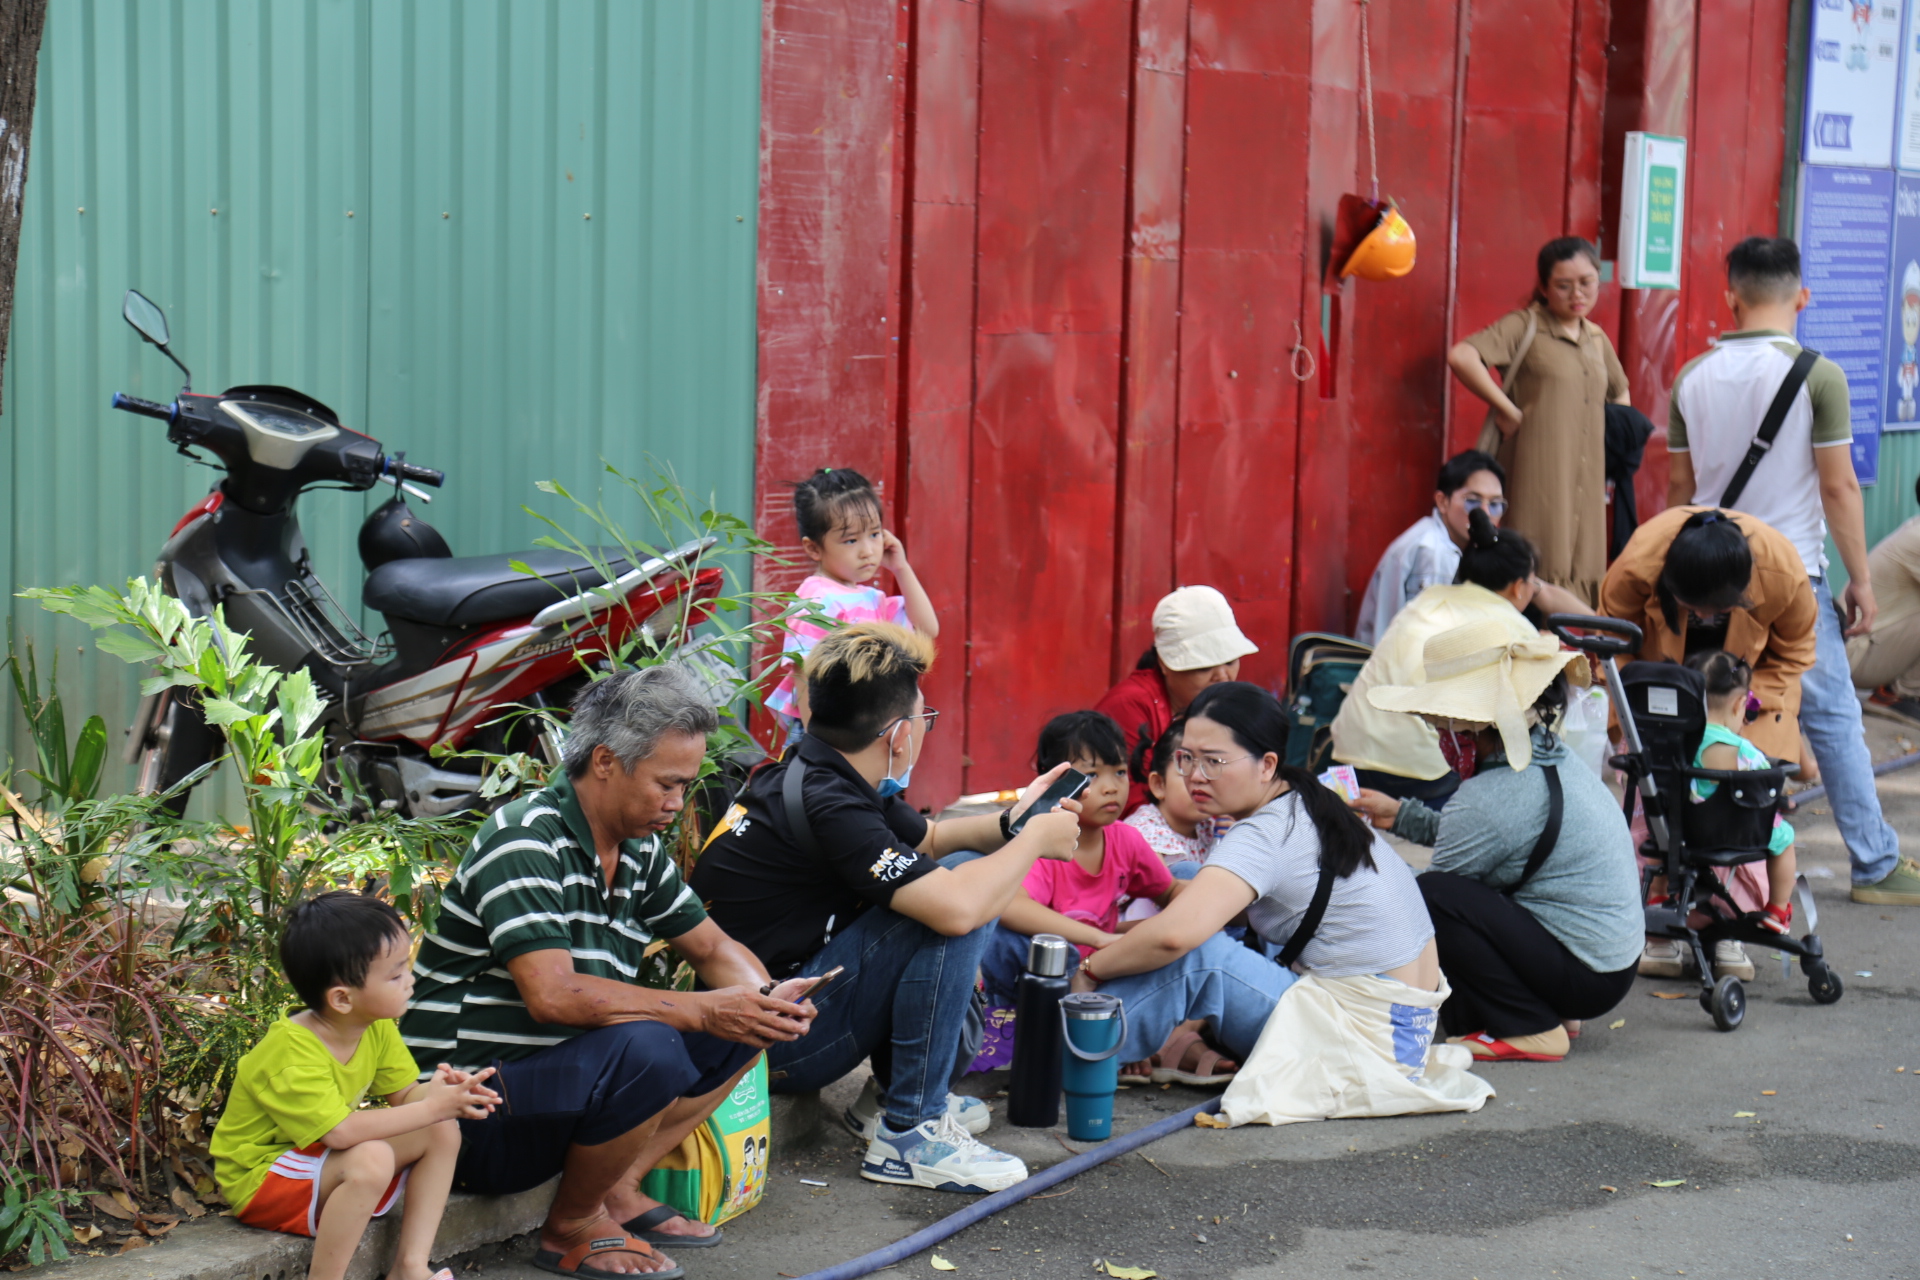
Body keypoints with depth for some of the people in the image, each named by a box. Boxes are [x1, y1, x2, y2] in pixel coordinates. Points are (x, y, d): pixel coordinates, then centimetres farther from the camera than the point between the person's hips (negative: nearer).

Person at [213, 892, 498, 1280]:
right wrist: (431, 1107, -35)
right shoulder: (290, 1052, -30)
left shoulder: (378, 1030, -4)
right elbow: (340, 1131, -38)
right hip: (261, 1178, -9)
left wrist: (439, 1090, -24)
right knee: (372, 1158, -35)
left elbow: (405, 1095, 0)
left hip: (324, 1163, 9)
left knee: (442, 1133, -4)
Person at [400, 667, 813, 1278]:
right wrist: (702, 1010, -28)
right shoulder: (523, 841, -19)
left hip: (578, 1078, 9)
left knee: (746, 1023, 5)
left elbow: (713, 947, 18)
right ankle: (571, 1228, -10)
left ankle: (617, 1189, 1)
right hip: (470, 1112, -9)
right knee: (647, 1049, -34)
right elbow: (552, 994, -29)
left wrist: (768, 998, -6)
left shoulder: (639, 850, 9)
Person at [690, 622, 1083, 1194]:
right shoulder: (825, 805, -23)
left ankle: (889, 1093, 16)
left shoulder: (816, 776, 7)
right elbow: (958, 906, -34)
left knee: (962, 875, 15)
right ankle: (907, 1132, -15)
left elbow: (927, 839, 25)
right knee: (956, 892, -20)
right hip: (772, 1044, -10)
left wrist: (1011, 823, 5)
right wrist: (1036, 838, -15)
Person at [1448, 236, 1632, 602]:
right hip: (1538, 486, -7)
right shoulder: (1525, 326, -3)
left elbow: (1620, 392, 36)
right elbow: (1461, 357, -19)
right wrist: (1508, 410, -14)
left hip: (1587, 488, 7)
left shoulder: (1597, 339, 18)